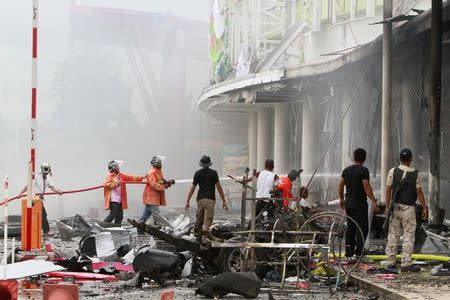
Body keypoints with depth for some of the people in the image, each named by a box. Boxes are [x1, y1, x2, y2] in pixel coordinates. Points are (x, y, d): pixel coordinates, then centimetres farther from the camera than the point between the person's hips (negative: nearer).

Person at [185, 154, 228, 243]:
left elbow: (192, 188, 5)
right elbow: (219, 187, 0)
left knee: (199, 220, 15)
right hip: (210, 199, -3)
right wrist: (224, 201, 5)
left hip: (200, 199, 3)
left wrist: (187, 201, 9)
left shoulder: (198, 173, 7)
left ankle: (198, 238, 17)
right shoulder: (213, 173, 1)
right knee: (208, 220, -8)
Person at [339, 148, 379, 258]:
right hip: (360, 203, -7)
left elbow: (341, 185, 12)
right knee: (362, 228, -3)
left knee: (350, 227, 12)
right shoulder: (363, 170, -11)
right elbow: (367, 187, -17)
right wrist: (373, 201, -15)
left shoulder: (346, 170, 8)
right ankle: (358, 252, -10)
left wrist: (341, 199, 23)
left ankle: (348, 252, 12)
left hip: (348, 203, 7)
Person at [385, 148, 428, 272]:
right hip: (408, 208, -3)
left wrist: (387, 207, 6)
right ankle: (406, 263, -3)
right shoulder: (415, 174, -6)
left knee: (393, 234, 9)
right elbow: (419, 192, -5)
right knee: (409, 235, 1)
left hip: (395, 206, 3)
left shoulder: (393, 172, 0)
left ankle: (391, 262, 11)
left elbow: (388, 190, 1)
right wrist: (424, 208, 2)